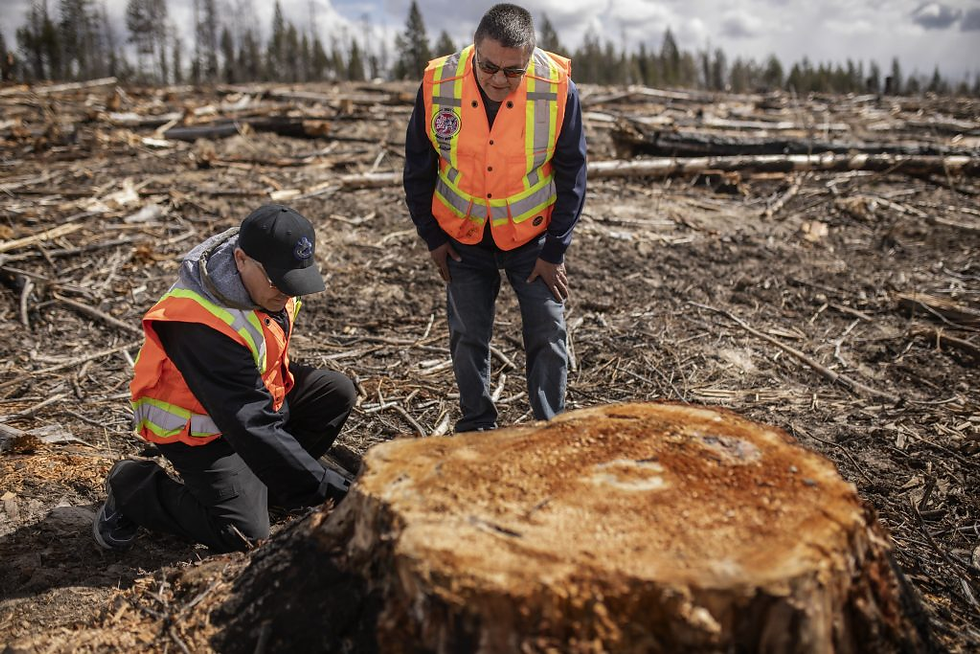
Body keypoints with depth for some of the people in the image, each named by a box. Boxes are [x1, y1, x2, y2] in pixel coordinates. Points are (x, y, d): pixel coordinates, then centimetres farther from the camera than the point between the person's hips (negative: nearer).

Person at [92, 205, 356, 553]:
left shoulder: (265, 279, -14)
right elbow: (251, 426, -38)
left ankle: (264, 482, 4)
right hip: (196, 428, -7)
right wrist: (331, 488, -38)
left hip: (253, 391, 8)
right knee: (245, 534, -14)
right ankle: (133, 487, 7)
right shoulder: (201, 325, -37)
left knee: (337, 391, -9)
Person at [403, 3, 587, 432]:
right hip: (463, 236, 1)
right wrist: (432, 237, 1)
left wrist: (554, 251, -7)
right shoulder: (438, 83, -17)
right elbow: (417, 169, -2)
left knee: (548, 335, 1)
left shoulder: (558, 87, -20)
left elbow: (571, 174, -8)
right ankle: (476, 429, 27)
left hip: (533, 235, -1)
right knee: (468, 336, 8)